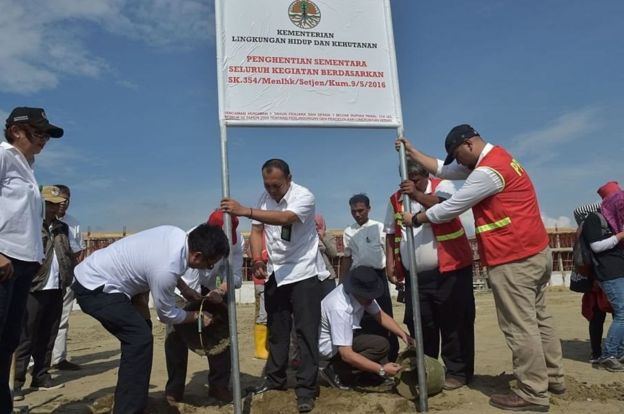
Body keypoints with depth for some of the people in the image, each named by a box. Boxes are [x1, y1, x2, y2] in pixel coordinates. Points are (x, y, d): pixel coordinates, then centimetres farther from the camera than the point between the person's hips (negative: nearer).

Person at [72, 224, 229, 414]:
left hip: (93, 275, 10)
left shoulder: (178, 235, -7)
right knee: (140, 337, -15)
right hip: (94, 287, -10)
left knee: (136, 334, 14)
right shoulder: (166, 269, -30)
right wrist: (198, 316, 3)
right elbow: (167, 314, -12)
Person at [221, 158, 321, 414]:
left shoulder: (304, 196, -18)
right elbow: (257, 231, 4)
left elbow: (285, 218, -36)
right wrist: (257, 260, -12)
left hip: (302, 274, -5)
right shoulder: (264, 198, 2)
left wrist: (245, 211, -44)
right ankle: (275, 379, 31)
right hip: (275, 275, 6)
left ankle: (306, 388, 6)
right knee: (276, 330, 16)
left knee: (306, 332, -3)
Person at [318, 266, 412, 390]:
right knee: (381, 345, -20)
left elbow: (381, 316, 1)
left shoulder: (363, 295, -13)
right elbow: (346, 354, -34)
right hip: (329, 346, -8)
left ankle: (379, 377, 2)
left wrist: (403, 334, -13)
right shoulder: (340, 309, -36)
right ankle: (335, 371, -9)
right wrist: (381, 369, -32)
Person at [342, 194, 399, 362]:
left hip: (377, 275, -2)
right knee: (362, 317, 7)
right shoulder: (348, 232, 8)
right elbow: (348, 259, 13)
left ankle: (392, 355, 12)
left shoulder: (379, 228, 0)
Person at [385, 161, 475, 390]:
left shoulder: (442, 185, -1)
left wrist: (417, 194, -30)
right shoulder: (395, 199, 10)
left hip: (449, 269, -4)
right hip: (415, 274, 4)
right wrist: (390, 261, 4)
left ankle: (457, 372, 16)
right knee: (418, 324, 9)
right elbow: (390, 234, 14)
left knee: (454, 322, 2)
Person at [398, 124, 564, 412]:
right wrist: (413, 153, 18)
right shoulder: (496, 157, 16)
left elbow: (451, 208, -11)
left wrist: (416, 219, 2)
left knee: (520, 326, -4)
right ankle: (552, 378, 28)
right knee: (537, 318, 17)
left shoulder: (487, 171, -18)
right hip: (535, 252, 11)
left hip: (513, 260, -11)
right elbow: (444, 170, 18)